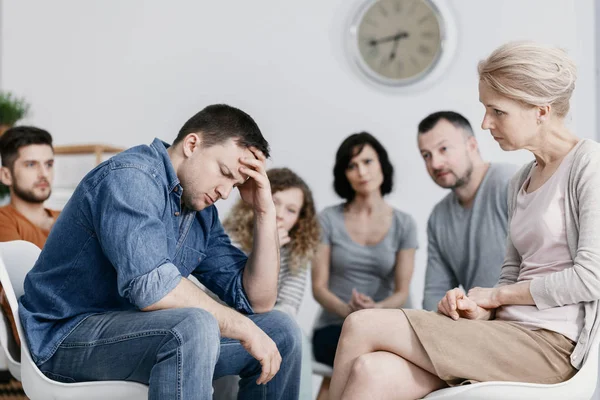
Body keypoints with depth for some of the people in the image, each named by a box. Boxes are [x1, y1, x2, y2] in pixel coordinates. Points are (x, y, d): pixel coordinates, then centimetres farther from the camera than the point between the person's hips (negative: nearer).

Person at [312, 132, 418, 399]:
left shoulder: (404, 224, 5)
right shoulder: (329, 219, 1)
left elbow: (402, 292, 1)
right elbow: (319, 287, -2)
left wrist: (376, 309, -21)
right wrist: (348, 311, -22)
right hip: (333, 328, -2)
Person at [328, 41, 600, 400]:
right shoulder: (521, 182, 20)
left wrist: (497, 295, -4)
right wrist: (479, 310, -4)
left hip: (550, 343, -7)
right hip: (511, 335, 7)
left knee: (362, 326, -15)